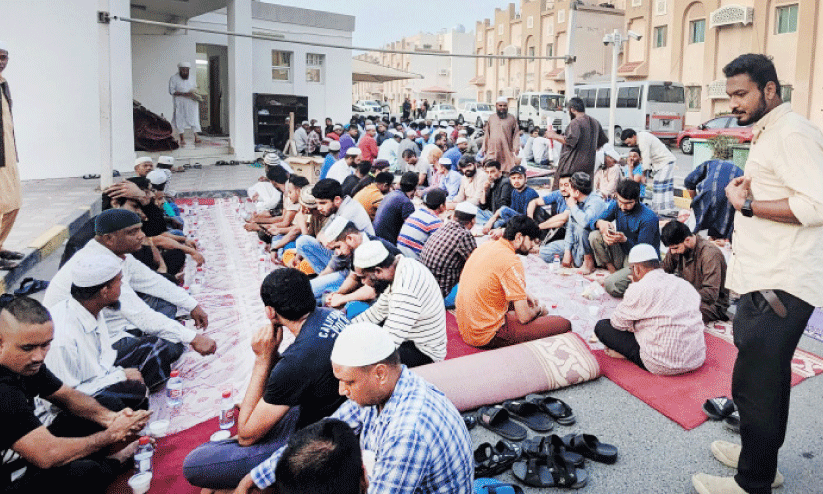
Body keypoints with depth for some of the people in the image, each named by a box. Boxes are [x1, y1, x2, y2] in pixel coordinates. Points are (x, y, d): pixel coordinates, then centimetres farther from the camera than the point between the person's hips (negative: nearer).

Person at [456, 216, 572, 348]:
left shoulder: (487, 246, 8)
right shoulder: (511, 262, -19)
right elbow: (524, 317, -17)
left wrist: (524, 296, 20)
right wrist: (539, 310, 5)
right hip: (488, 335, -9)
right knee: (564, 325, -10)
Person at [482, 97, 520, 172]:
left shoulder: (512, 118, 7)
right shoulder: (491, 118, 14)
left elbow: (516, 135, 3)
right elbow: (486, 134, 16)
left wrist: (516, 149, -8)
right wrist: (484, 149, 13)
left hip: (507, 151, -2)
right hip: (493, 150, 2)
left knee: (507, 172, -6)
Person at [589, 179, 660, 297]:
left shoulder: (648, 218, -22)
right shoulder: (616, 206, -4)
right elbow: (595, 222, 1)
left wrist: (624, 240, -38)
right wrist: (600, 223, -25)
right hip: (623, 256, 7)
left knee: (611, 285, -30)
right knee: (595, 236, -14)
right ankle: (612, 270, -6)